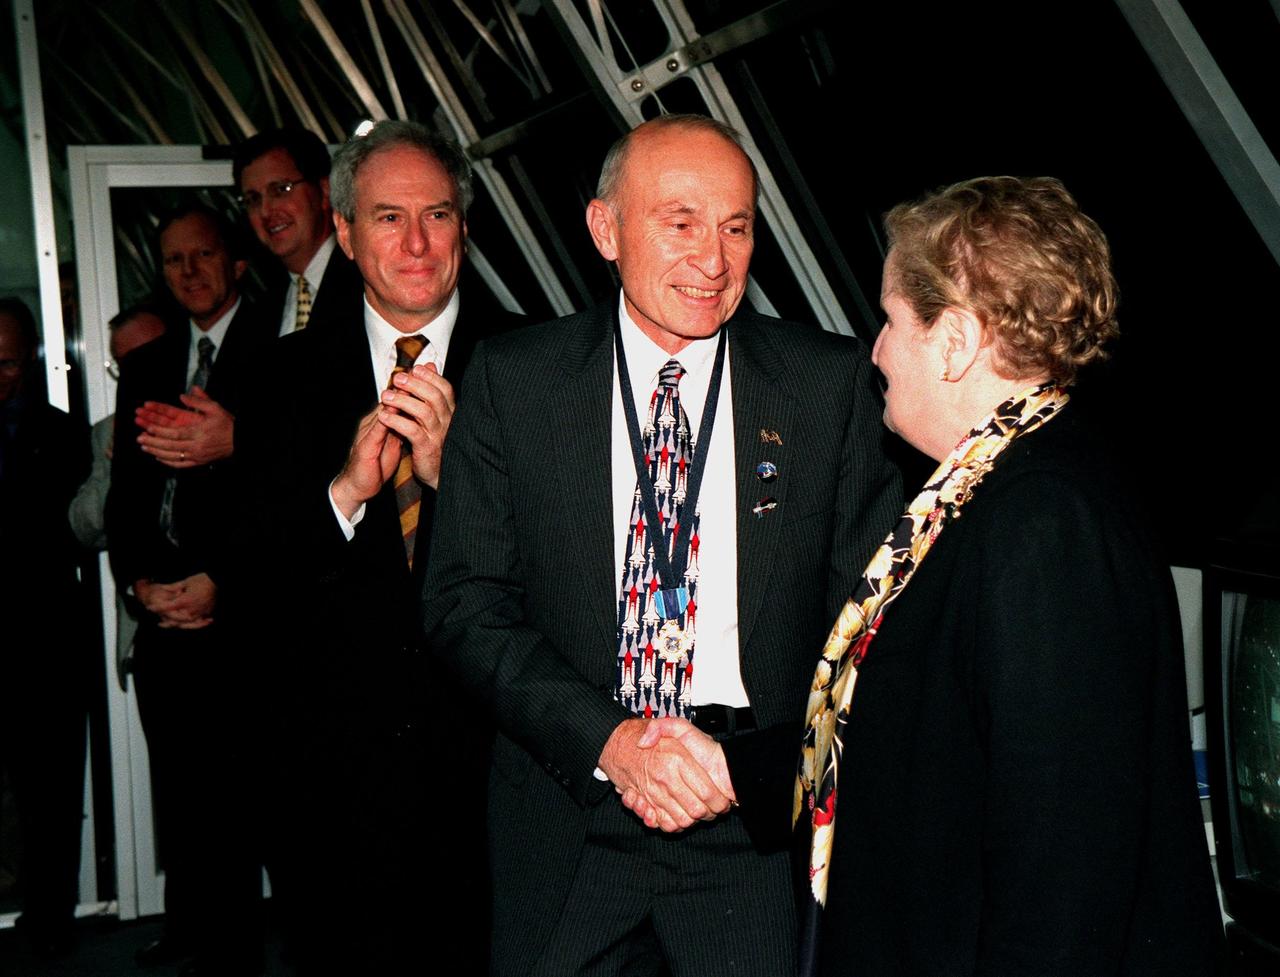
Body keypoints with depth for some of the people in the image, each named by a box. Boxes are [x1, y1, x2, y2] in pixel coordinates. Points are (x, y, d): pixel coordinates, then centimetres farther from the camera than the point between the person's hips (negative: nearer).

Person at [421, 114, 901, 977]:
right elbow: (464, 605, -4)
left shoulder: (831, 382, -1)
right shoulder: (512, 380, -1)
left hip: (760, 821, 0)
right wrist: (609, 738, -17)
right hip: (565, 823, 1)